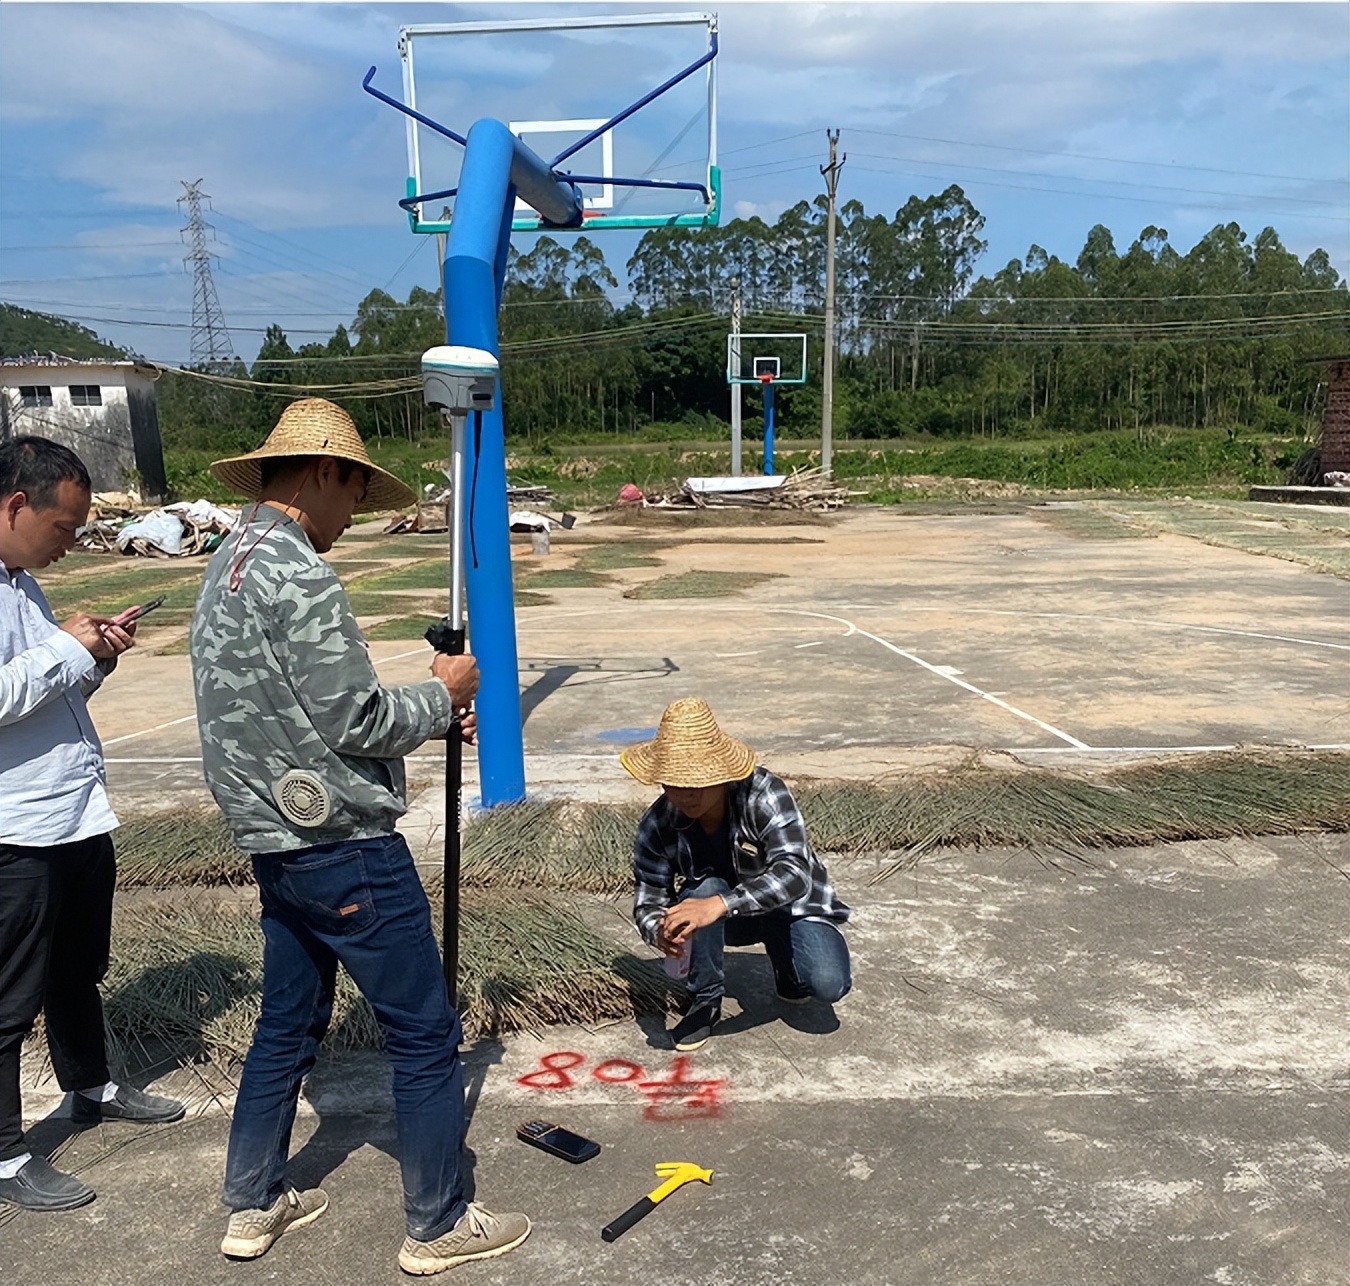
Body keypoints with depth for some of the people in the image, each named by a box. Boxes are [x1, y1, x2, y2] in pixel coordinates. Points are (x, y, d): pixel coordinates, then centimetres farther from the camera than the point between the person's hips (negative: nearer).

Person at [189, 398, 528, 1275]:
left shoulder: (225, 568, 11)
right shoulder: (298, 575, -20)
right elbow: (358, 723, -20)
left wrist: (426, 715, 10)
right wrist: (442, 695, -3)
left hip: (276, 841, 10)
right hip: (344, 846, -10)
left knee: (289, 1022, 22)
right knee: (426, 1034, 4)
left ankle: (254, 1205, 36)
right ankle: (439, 1227, 19)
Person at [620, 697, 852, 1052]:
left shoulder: (764, 794, -31)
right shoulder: (657, 825, -21)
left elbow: (795, 874, -42)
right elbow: (648, 899, -19)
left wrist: (721, 905, -56)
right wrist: (660, 930, -45)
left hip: (791, 906, -2)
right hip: (728, 917, 2)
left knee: (829, 985, -27)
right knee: (704, 888, -33)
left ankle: (786, 960, 9)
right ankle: (705, 1001, -12)